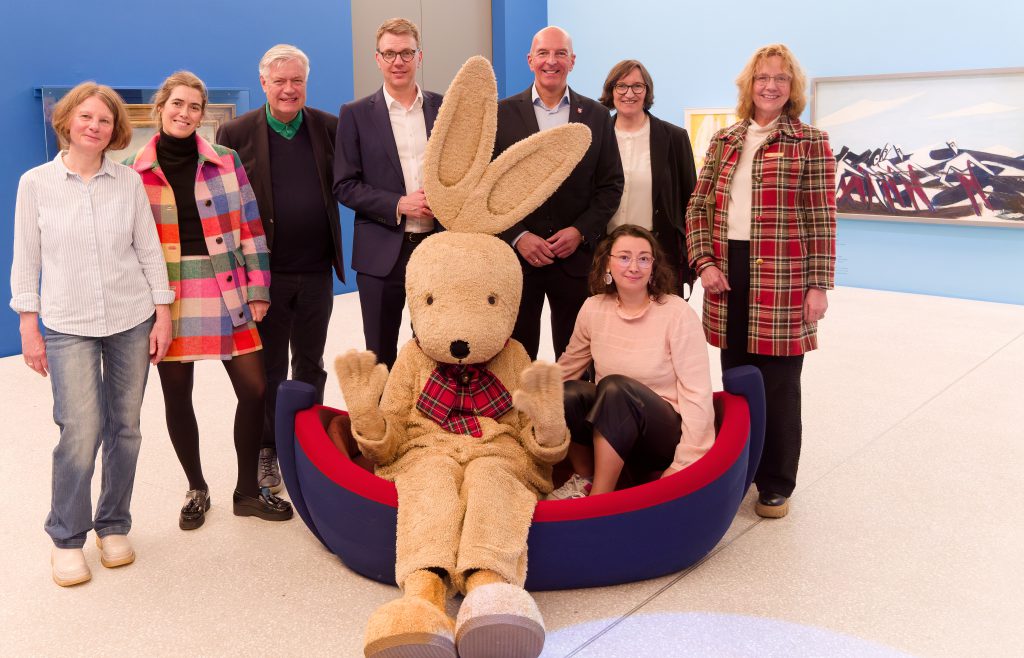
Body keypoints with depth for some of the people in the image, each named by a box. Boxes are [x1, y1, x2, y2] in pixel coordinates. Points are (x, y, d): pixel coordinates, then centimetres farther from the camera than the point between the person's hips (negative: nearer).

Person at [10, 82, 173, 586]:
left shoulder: (129, 181, 3)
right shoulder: (36, 183, 0)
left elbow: (149, 250, 6)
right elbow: (27, 259, 3)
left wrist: (162, 313, 3)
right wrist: (29, 327, 1)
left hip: (132, 321, 2)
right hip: (68, 326, -2)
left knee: (125, 428, 5)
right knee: (81, 432, -10)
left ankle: (113, 526, 23)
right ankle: (66, 539, 10)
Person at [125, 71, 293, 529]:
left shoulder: (226, 162, 4)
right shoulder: (134, 172, 3)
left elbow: (250, 227, 4)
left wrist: (258, 289, 0)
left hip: (226, 294, 1)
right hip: (168, 299, 0)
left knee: (254, 388, -2)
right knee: (177, 397, 8)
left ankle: (247, 490, 17)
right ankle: (196, 489, 28)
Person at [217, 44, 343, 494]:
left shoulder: (329, 127, 3)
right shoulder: (236, 133, -3)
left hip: (316, 271, 2)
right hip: (266, 273, -2)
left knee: (311, 365, 15)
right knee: (269, 369, 10)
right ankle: (267, 451, 24)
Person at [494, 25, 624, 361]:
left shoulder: (597, 115, 7)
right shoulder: (501, 114, 3)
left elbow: (611, 185, 6)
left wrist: (581, 231, -8)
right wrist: (518, 236, -10)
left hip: (577, 254, 1)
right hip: (516, 253, -1)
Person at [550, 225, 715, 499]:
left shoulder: (678, 314, -13)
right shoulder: (593, 308, 0)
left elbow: (697, 394, -14)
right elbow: (566, 369, 13)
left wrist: (683, 465, -18)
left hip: (664, 435, -4)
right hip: (610, 426, 4)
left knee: (615, 387, -33)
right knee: (568, 393, -26)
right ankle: (584, 480, 1)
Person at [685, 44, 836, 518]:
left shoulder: (810, 143, 1)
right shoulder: (724, 140, 11)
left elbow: (821, 220, -3)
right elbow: (698, 206, 10)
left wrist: (819, 285, -7)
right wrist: (704, 261, -3)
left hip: (783, 280, -3)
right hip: (729, 275, 4)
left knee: (778, 385, 4)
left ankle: (776, 484, 19)